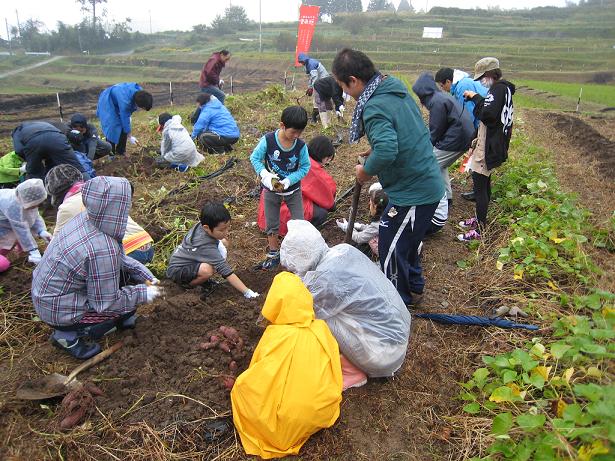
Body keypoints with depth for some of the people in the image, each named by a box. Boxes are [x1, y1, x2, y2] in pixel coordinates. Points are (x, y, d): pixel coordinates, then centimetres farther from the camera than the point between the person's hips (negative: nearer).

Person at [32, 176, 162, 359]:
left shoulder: (86, 219, -11)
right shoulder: (102, 250, -35)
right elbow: (106, 303, -22)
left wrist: (144, 274, 1)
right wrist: (143, 293, -11)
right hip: (58, 310, -7)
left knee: (125, 272, 8)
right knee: (130, 302, 1)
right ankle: (69, 336, 4)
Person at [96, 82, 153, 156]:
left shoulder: (140, 92, -22)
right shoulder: (125, 100, -42)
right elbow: (124, 119, -31)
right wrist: (130, 137, -23)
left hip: (118, 101, 7)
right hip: (108, 102, -7)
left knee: (123, 126, 1)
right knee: (113, 127, -14)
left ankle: (120, 151, 12)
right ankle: (110, 153, -4)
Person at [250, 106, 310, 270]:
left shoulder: (301, 146, -19)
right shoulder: (268, 140, -22)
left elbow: (305, 167, -11)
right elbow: (255, 158, -11)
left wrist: (288, 181, -23)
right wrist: (264, 174, -27)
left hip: (293, 190, 0)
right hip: (271, 190, 0)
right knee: (271, 225, 14)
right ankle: (273, 254, 32)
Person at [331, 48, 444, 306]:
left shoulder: (375, 107, -24)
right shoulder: (395, 89, 6)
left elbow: (386, 150, -39)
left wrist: (366, 171, -20)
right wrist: (376, 150, 12)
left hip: (413, 192, -10)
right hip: (427, 182, 10)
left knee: (390, 249, 7)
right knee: (406, 240, 27)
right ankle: (414, 288, 46)